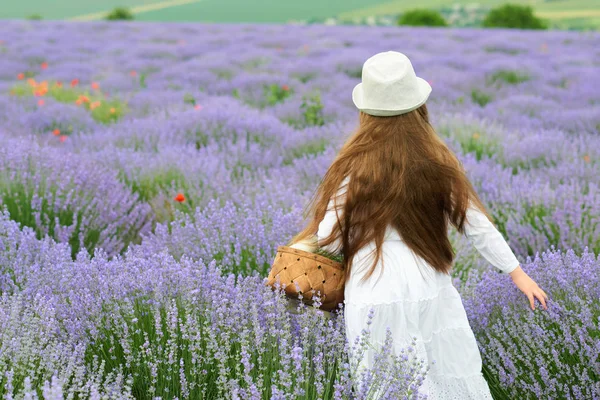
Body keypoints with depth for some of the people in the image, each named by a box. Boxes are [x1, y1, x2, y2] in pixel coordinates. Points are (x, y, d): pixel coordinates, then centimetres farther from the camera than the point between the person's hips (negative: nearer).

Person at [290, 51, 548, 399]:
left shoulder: (356, 167, -8)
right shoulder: (438, 162, -1)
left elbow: (329, 239, -6)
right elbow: (477, 224, 4)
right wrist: (516, 271, 15)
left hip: (376, 294, -2)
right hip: (429, 290, 2)